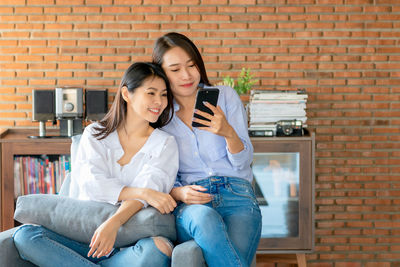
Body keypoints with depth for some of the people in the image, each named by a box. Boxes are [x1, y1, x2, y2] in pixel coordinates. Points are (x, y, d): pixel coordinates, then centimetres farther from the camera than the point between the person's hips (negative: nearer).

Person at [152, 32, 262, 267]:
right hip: (189, 204, 1)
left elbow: (243, 162, 6)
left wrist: (228, 133, -15)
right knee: (205, 218, -38)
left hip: (235, 194, 0)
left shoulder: (225, 96, 11)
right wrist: (179, 193, -11)